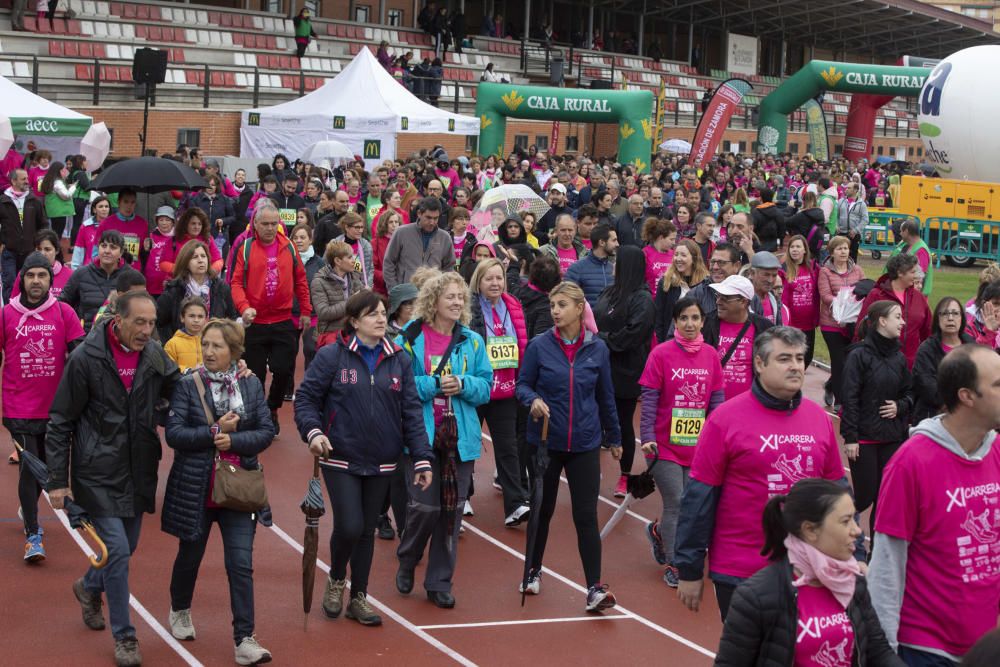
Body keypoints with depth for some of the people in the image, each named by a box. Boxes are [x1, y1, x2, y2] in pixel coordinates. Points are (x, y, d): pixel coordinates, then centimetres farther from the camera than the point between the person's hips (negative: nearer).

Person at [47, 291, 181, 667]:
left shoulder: (154, 354, 0)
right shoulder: (86, 358, -13)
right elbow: (60, 423, -7)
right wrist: (58, 480, -9)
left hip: (139, 473, 5)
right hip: (98, 475, -5)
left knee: (126, 548, 17)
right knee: (117, 550, -8)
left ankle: (89, 587, 49)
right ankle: (124, 637, 7)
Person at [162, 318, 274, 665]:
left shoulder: (251, 385, 1)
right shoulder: (187, 385, -6)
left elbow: (266, 432, -2)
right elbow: (173, 433, -13)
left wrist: (232, 441, -17)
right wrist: (214, 432, -20)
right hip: (195, 488, -1)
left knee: (241, 564, -6)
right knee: (190, 555, 17)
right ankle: (180, 611, 45)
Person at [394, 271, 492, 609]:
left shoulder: (472, 341, 5)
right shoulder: (410, 338, -4)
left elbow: (486, 386, 6)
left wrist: (463, 384, -13)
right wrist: (434, 384, -17)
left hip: (460, 437, 3)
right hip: (421, 435, -3)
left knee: (452, 510, 6)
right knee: (425, 506, -6)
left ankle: (439, 582, 19)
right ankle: (406, 562, 25)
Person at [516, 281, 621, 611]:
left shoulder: (597, 348, 0)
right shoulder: (539, 346, -5)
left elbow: (605, 396, 10)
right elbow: (522, 385, 2)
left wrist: (614, 438, 17)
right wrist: (533, 400, -21)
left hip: (585, 444, 0)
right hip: (545, 442, 0)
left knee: (586, 516, -3)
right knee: (542, 510, 14)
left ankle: (595, 588, -1)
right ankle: (533, 571, 34)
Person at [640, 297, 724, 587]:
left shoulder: (710, 355, 4)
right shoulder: (661, 353, -7)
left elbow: (717, 400, 6)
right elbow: (649, 399, -8)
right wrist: (648, 438, -14)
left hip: (698, 447, 4)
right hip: (666, 446, -4)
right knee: (676, 505, -3)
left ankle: (658, 532, 38)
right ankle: (673, 565, 15)